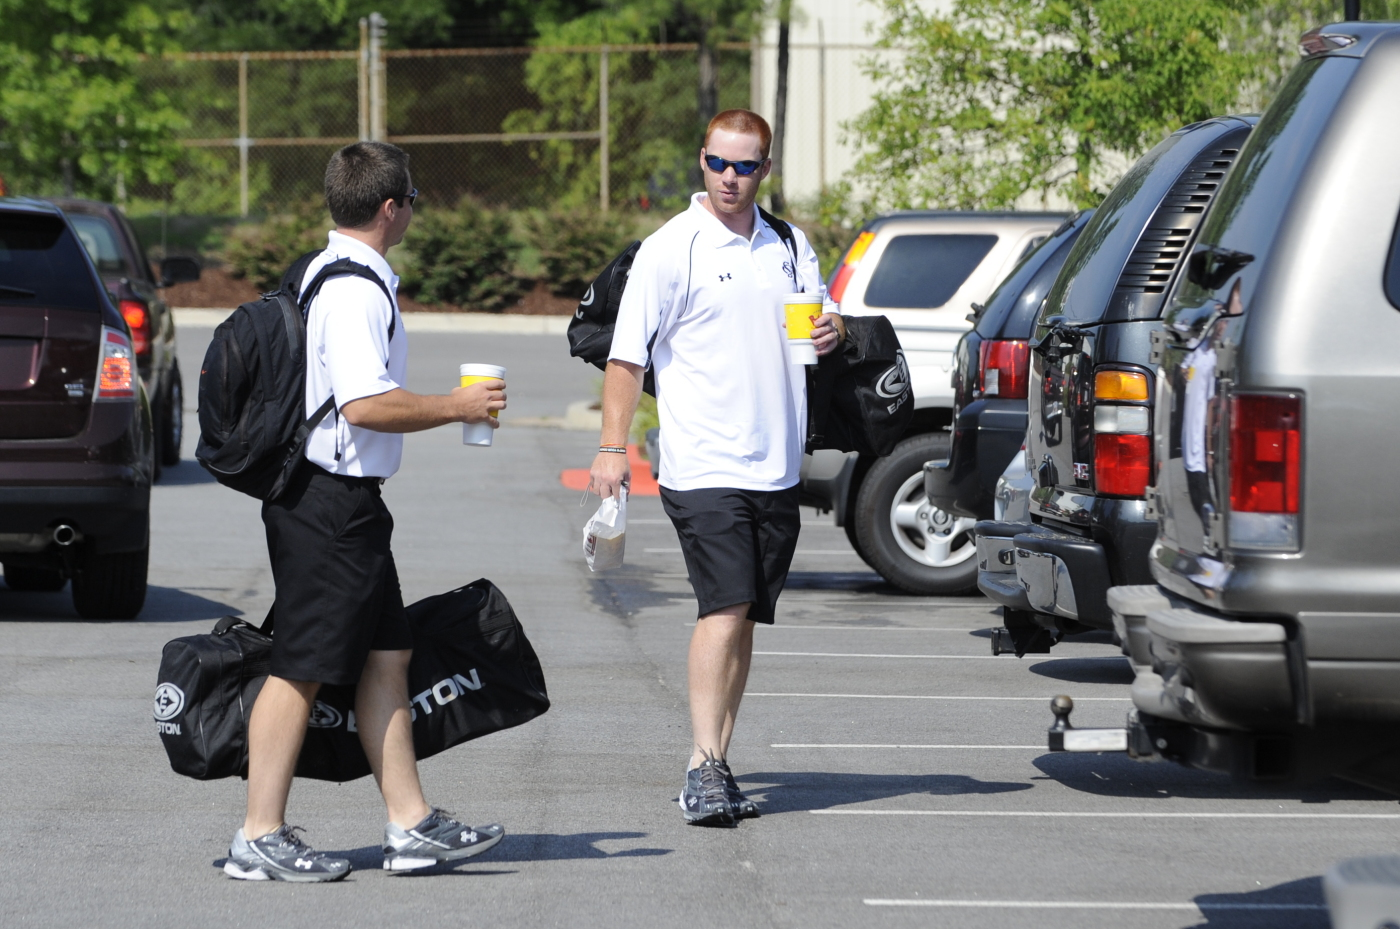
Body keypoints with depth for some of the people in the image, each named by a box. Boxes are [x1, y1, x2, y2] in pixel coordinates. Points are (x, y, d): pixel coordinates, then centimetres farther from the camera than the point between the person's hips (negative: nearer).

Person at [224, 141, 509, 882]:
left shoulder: (322, 273, 14)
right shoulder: (356, 290, -18)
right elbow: (365, 404, -25)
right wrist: (457, 407, -13)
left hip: (345, 505, 11)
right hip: (329, 502, -11)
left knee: (385, 655, 12)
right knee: (302, 670, -5)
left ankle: (410, 823, 15)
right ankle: (259, 839, 0)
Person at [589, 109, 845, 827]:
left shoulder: (789, 247, 13)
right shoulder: (670, 250, -4)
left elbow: (818, 322, 22)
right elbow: (627, 356, -5)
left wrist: (832, 332, -3)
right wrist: (612, 447, -14)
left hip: (776, 467, 6)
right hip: (703, 466, -6)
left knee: (744, 618, 7)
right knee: (724, 610, -16)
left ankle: (719, 764, 13)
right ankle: (703, 769, -18)